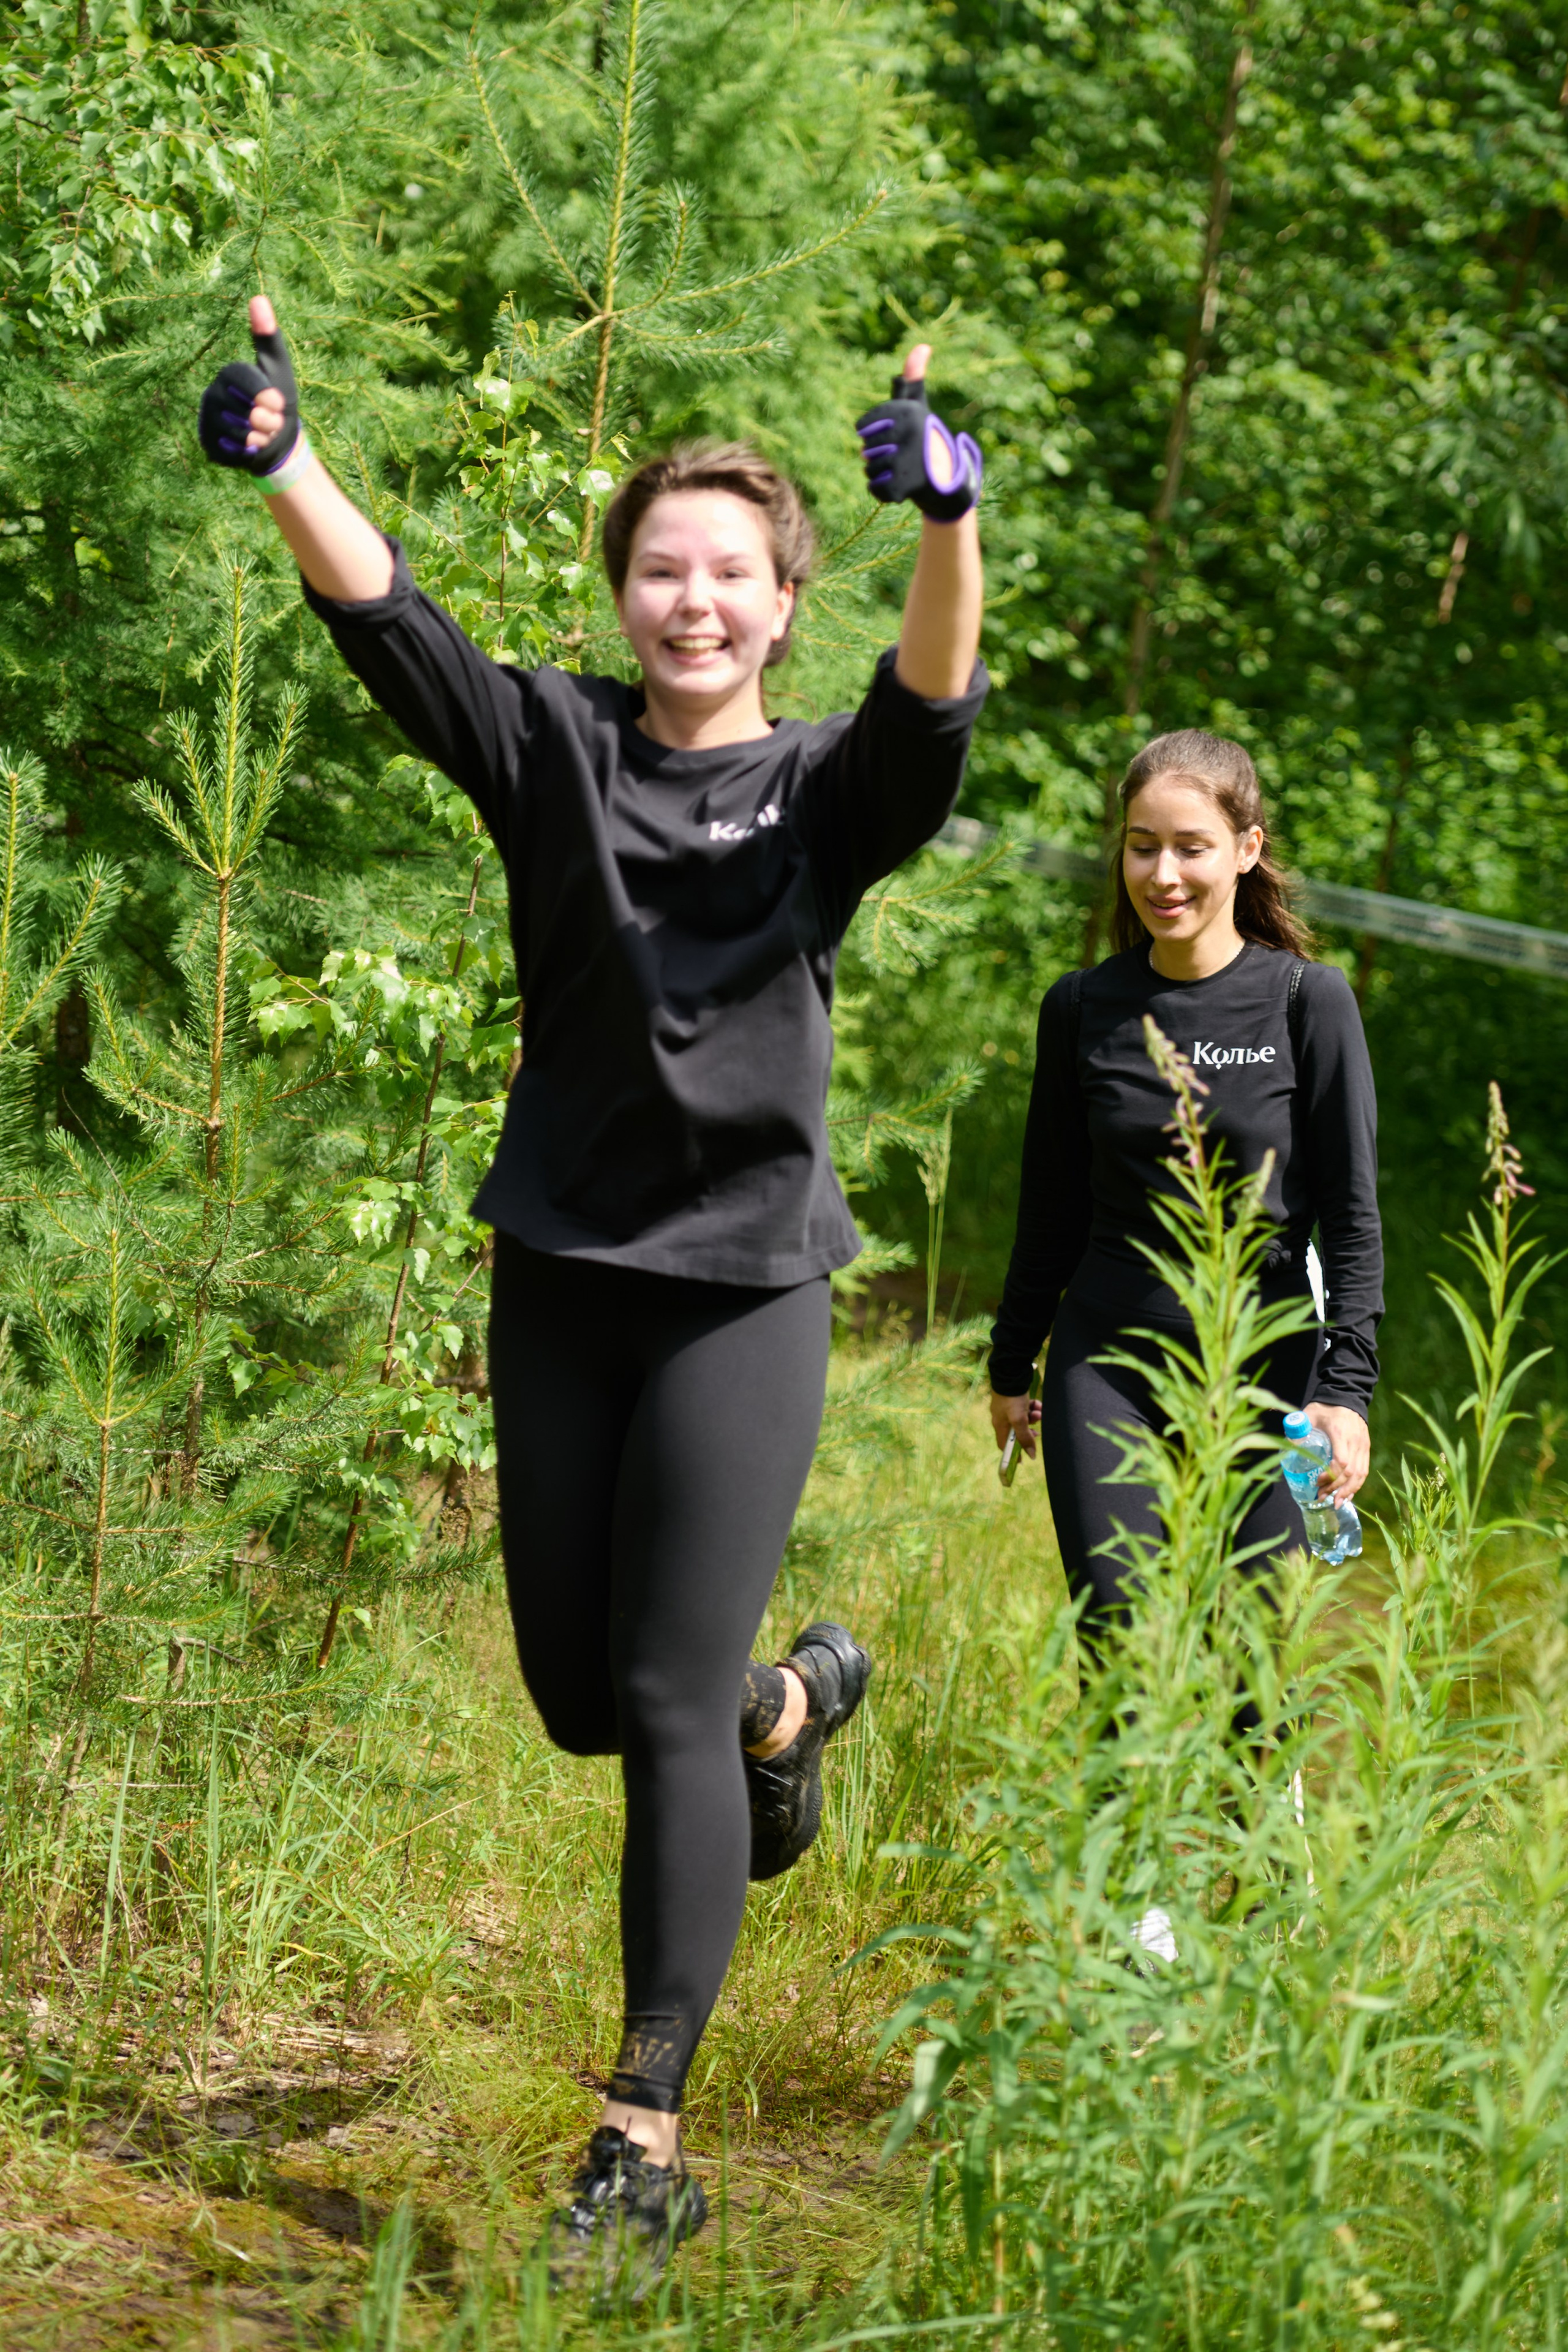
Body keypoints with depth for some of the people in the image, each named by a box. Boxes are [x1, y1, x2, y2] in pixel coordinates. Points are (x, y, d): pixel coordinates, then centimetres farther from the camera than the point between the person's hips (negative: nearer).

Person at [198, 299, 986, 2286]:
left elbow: (933, 700, -22)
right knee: (577, 1697, 10)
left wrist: (946, 522, -42)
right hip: (562, 1266, 3)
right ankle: (801, 1699, 45)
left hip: (742, 1281, -3)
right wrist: (282, 462, -30)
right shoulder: (552, 750, 4)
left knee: (670, 1704, -7)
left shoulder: (826, 788, -1)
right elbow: (389, 624, -11)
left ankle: (645, 2141, 1)